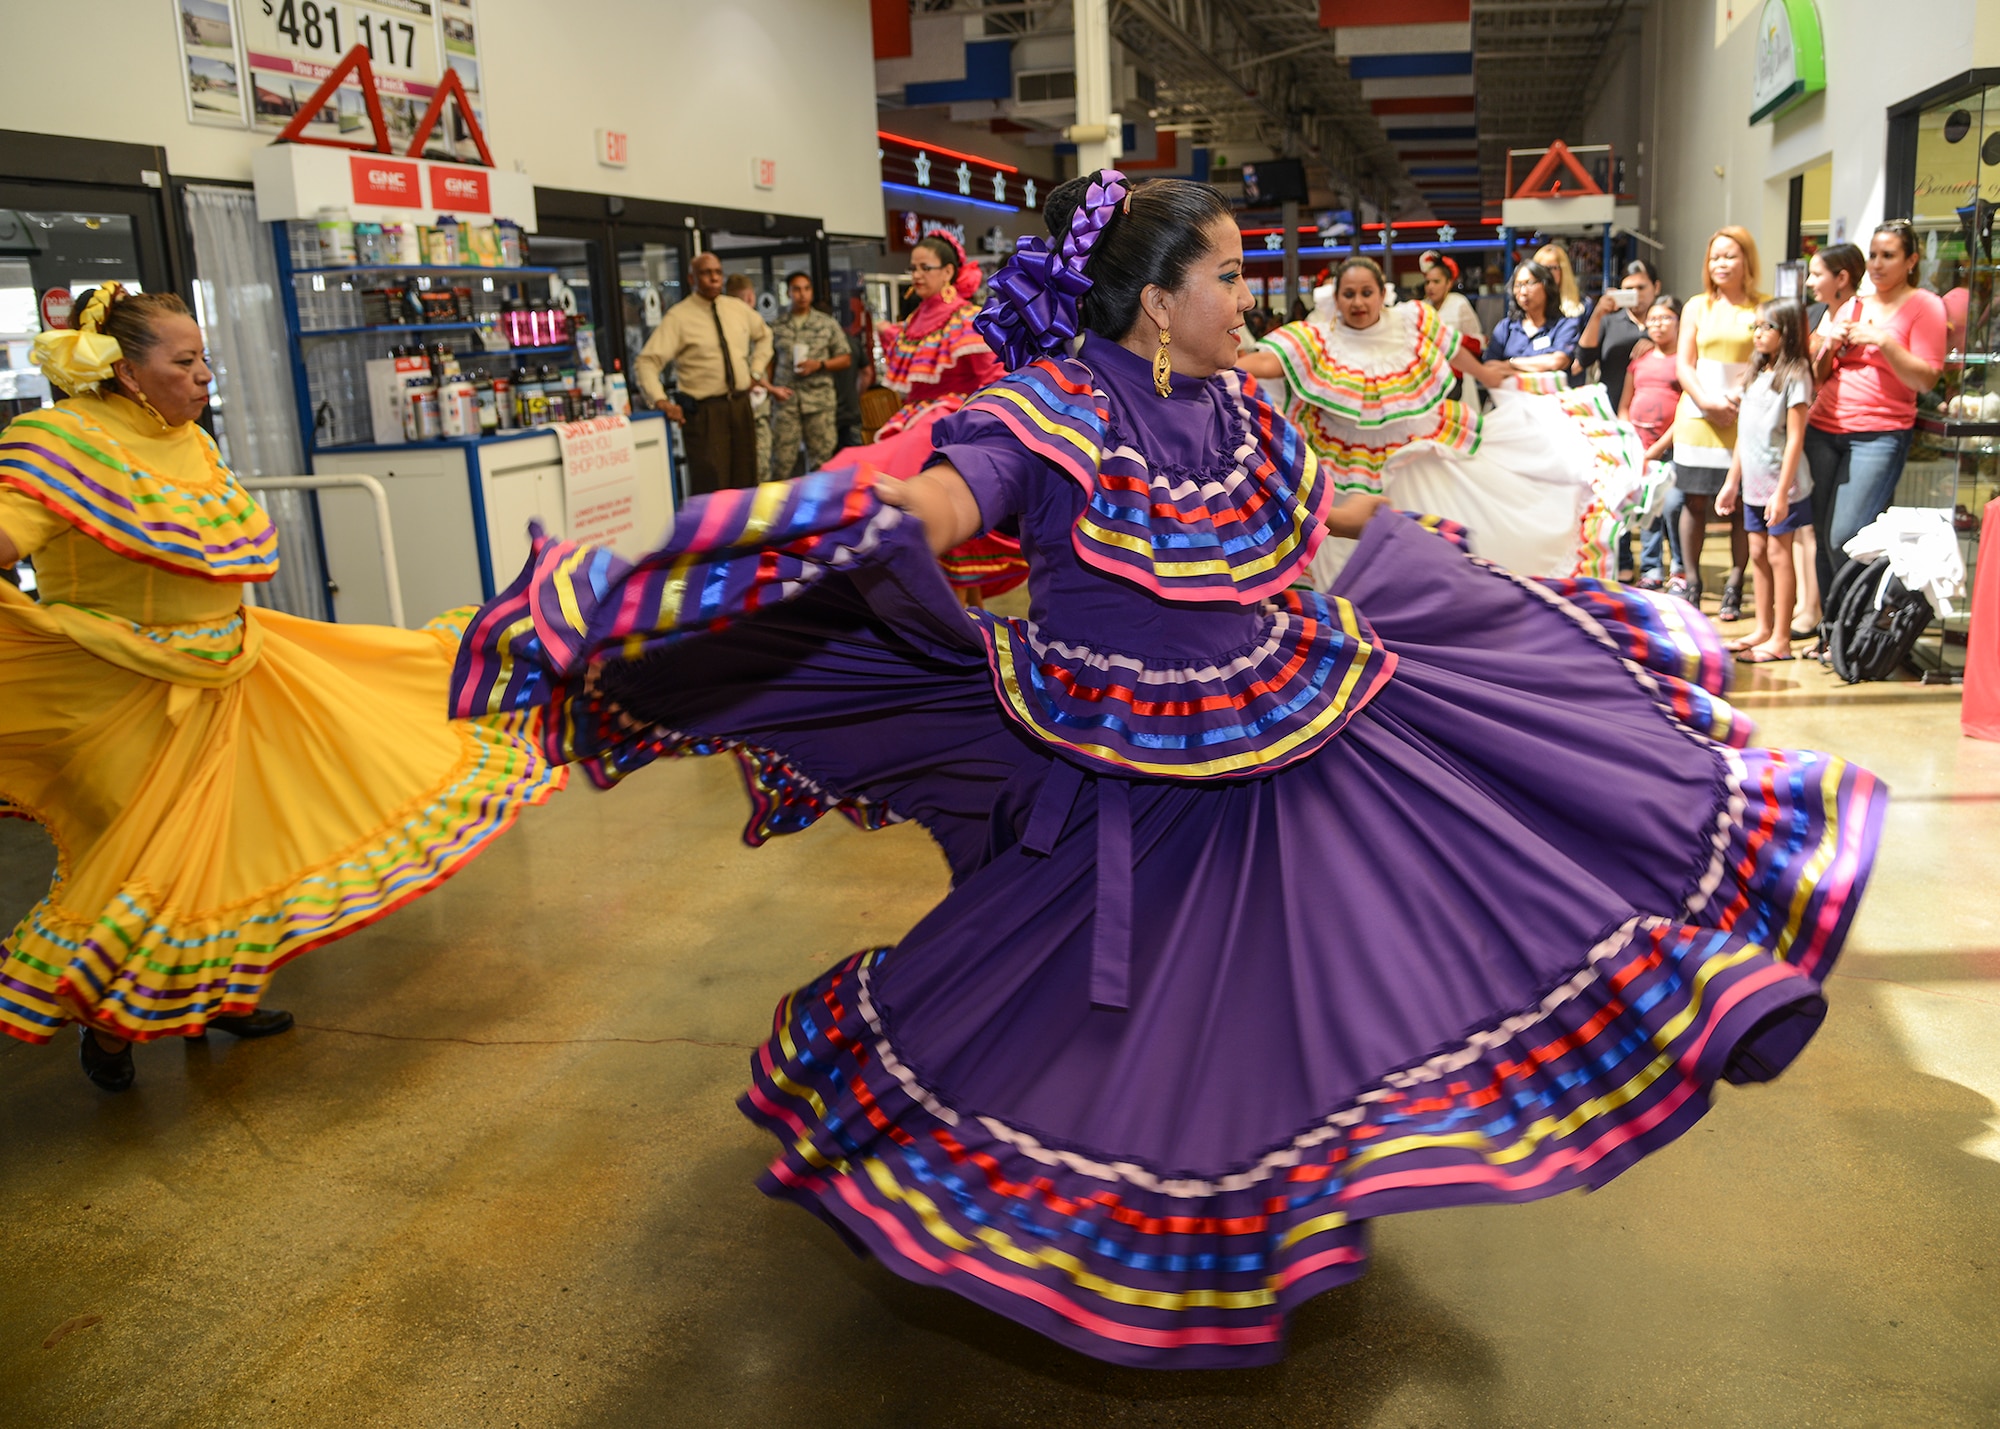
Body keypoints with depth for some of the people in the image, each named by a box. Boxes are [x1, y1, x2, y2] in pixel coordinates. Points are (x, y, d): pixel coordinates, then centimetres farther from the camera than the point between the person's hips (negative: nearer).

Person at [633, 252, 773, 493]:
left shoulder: (739, 309, 9)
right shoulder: (679, 317, -7)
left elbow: (764, 336, 29)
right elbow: (646, 362, -12)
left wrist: (756, 372, 15)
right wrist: (661, 401, -25)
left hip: (741, 406, 6)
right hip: (704, 411, -5)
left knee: (745, 482, 10)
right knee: (711, 489, -10)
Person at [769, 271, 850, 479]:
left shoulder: (827, 324, 8)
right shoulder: (778, 327, 10)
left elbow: (846, 360, 8)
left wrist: (819, 365, -7)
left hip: (820, 399, 0)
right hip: (786, 400, 0)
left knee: (820, 459, 1)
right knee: (783, 458, -4)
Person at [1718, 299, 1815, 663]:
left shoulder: (1795, 375, -10)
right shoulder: (1757, 373, 13)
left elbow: (1795, 439, -15)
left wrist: (1782, 492, -19)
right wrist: (1732, 481, 16)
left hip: (1781, 484, -7)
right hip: (1754, 483, 7)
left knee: (1778, 554, -4)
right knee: (1758, 553, 11)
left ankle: (1781, 639, 1)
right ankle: (1763, 629, 21)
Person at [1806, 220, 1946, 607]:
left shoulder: (1924, 306, 2)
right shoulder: (1850, 307, 17)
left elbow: (1926, 380, -7)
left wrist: (1884, 341, -16)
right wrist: (1830, 346, 0)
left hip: (1879, 435, -5)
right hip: (1823, 429, 5)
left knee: (1845, 539, -15)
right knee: (1821, 536, 2)